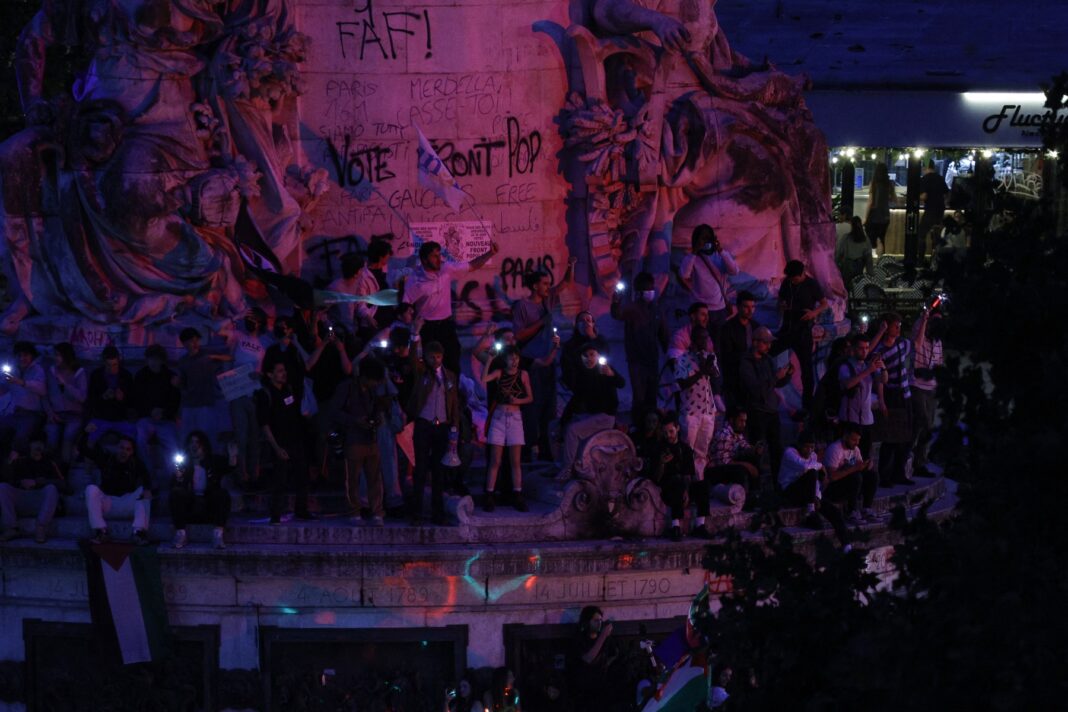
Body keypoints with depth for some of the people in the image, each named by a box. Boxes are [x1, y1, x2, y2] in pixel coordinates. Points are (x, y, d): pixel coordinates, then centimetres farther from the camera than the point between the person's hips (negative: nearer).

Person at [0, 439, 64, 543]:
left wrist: (37, 482, -11)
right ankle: (11, 528, -32)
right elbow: (8, 481, 11)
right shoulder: (20, 462, 19)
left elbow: (62, 484, -1)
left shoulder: (49, 463, 13)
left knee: (51, 488, -31)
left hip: (42, 501, -2)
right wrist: (21, 483, -9)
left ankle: (41, 529, -38)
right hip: (21, 498, 2)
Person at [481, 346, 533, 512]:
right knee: (495, 460, -3)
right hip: (498, 417, -1)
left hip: (515, 418, 1)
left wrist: (518, 401, -10)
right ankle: (489, 496, -2)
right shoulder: (499, 373, 1)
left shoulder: (523, 374, 5)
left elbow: (530, 397, 9)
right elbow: (483, 379, -17)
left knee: (515, 461, 2)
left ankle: (517, 497, 5)